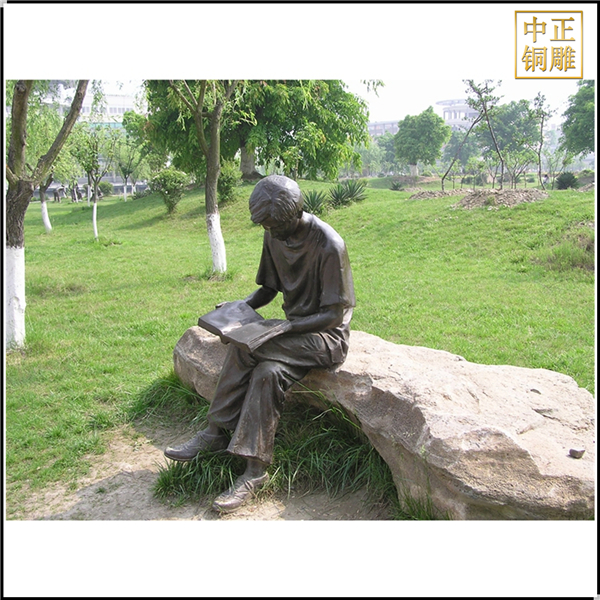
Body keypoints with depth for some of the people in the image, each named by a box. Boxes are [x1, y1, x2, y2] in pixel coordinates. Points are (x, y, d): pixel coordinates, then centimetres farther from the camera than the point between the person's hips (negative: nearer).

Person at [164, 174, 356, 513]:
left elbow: (333, 314, -19)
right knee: (268, 371, -23)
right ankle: (255, 470, -15)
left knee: (244, 349, -26)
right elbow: (270, 288, 13)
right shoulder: (275, 235, 1)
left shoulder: (329, 245, -21)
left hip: (328, 336, -6)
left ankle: (217, 432, -13)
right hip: (293, 329, 7)